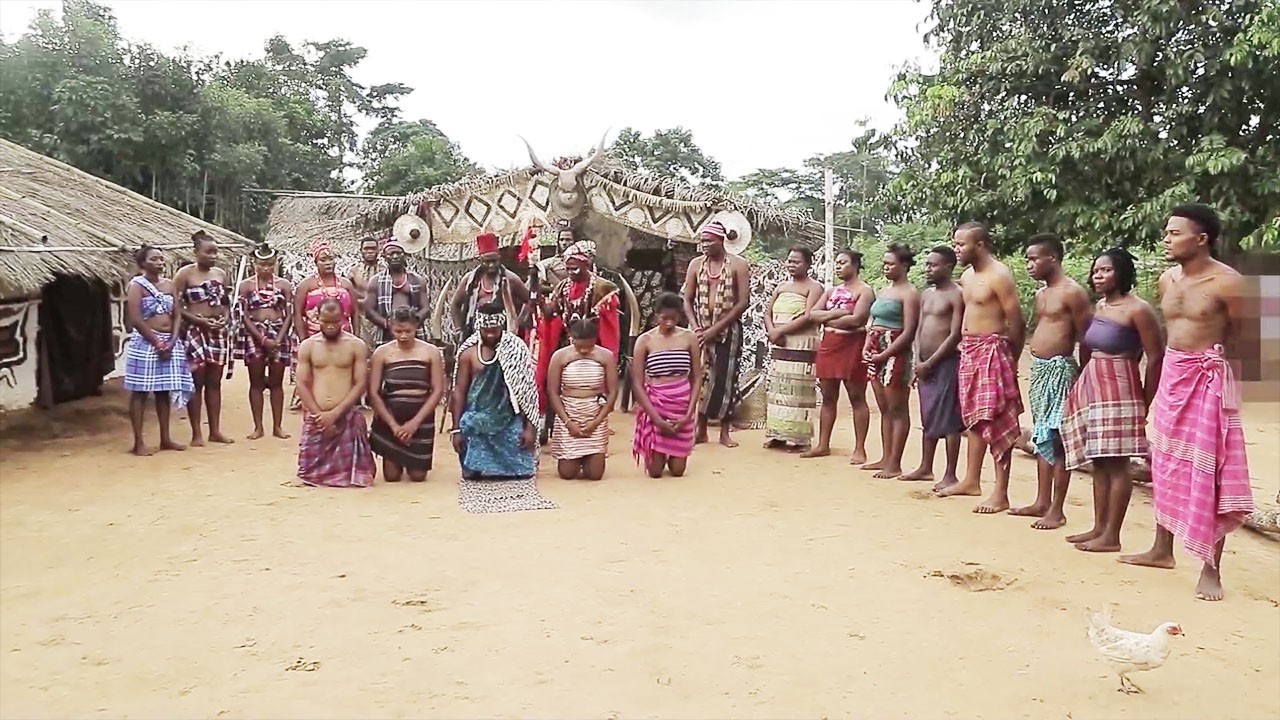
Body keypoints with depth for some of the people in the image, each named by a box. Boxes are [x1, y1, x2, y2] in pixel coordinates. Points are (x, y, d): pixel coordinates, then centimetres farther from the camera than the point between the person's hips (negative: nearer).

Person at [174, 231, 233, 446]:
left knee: (214, 382, 9)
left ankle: (215, 430, 15)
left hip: (218, 332, 5)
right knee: (196, 382, -1)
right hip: (194, 331, -5)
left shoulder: (221, 273, 10)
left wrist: (225, 318, -2)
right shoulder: (185, 274, -6)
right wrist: (200, 320, -17)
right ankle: (196, 433, 4)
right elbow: (175, 305, -10)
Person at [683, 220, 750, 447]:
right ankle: (701, 430, 11)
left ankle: (725, 431, 9)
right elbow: (687, 300, 8)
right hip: (702, 330, 3)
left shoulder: (738, 265, -4)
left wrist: (716, 328, -14)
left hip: (728, 330, -3)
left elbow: (743, 302, -9)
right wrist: (695, 327, -8)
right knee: (700, 378, 3)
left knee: (725, 379, -1)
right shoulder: (696, 264, 6)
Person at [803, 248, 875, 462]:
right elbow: (812, 314, 6)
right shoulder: (832, 291, 17)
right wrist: (836, 313, -11)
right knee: (828, 398, 10)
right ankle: (823, 445, 16)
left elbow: (856, 319, -19)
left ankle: (860, 449, 1)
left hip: (852, 347, -7)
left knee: (857, 398, -2)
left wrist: (828, 320, -7)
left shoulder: (864, 291, -5)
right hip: (828, 346, 7)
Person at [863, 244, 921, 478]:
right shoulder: (883, 291, 18)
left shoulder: (909, 293, -8)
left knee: (897, 409, -4)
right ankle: (885, 458, 18)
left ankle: (895, 464, -2)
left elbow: (908, 332, -15)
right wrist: (867, 346, 5)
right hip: (877, 354, 9)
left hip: (895, 354, -9)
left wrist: (885, 354, -16)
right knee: (884, 409, 12)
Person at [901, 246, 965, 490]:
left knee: (949, 420, -3)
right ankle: (925, 468, 23)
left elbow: (955, 335, -15)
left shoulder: (956, 295, -10)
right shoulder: (926, 294, 15)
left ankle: (950, 475, 1)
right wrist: (918, 361, 1)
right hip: (925, 364, 8)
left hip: (946, 363, -8)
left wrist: (930, 362, -14)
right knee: (928, 418, 14)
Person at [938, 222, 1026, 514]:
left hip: (992, 350, -9)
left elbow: (1016, 320, -14)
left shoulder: (999, 275, -14)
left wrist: (1011, 358, -8)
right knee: (974, 417, 16)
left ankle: (1000, 494, -3)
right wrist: (965, 342, 9)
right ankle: (971, 480, 28)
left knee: (996, 420, -7)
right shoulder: (966, 276, 12)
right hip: (969, 350, 9)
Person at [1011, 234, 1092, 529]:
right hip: (1038, 368, 9)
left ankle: (1057, 510, 0)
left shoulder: (1072, 292, -11)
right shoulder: (1040, 294, 15)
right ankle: (1042, 501, 21)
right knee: (1041, 438, 13)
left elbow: (1086, 339, -12)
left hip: (1060, 368, -9)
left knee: (1056, 439, -5)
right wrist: (1038, 365, 15)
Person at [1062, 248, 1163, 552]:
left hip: (1118, 392, -8)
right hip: (1091, 390, 9)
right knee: (1098, 462, 12)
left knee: (1116, 463, -4)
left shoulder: (1137, 310, -10)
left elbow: (1155, 358, -11)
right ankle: (1099, 528, 20)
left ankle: (1111, 535, 1)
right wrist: (1083, 387, 6)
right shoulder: (1099, 307, 14)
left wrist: (1144, 402, -8)